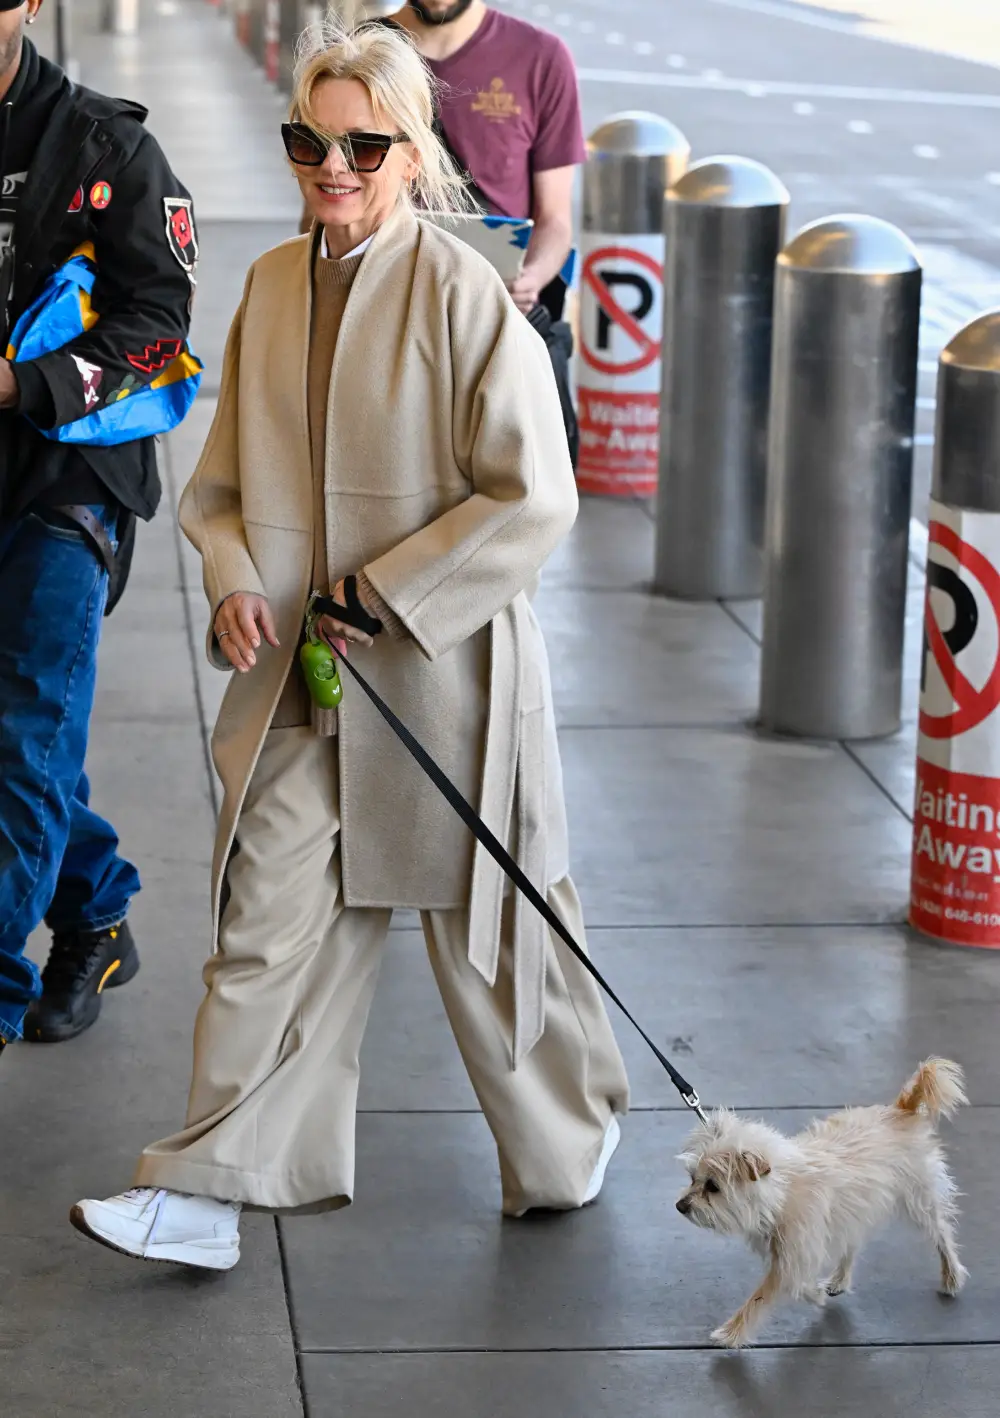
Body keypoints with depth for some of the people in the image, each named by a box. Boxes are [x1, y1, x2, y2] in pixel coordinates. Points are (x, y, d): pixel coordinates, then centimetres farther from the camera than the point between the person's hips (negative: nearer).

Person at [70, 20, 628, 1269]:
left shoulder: (464, 293, -13)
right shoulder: (272, 286, 6)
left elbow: (531, 498, -14)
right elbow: (225, 479, 15)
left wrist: (384, 598, -14)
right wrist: (232, 582, -4)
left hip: (439, 676, -4)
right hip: (299, 683, 5)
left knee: (485, 926, 12)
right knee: (267, 927, 1)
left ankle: (567, 1141, 35)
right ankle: (212, 1191, 5)